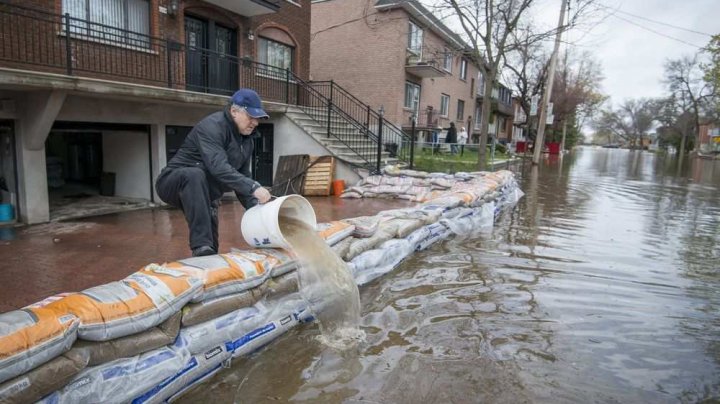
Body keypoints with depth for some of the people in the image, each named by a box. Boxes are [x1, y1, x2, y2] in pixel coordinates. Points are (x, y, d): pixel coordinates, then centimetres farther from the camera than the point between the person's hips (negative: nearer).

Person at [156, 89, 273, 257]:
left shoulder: (246, 139, 4)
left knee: (212, 249, 0)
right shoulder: (212, 126, -23)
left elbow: (242, 177, 5)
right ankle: (201, 247, -45)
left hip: (204, 193, 9)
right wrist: (253, 188, -46)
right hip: (174, 181, -8)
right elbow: (219, 168, -39)